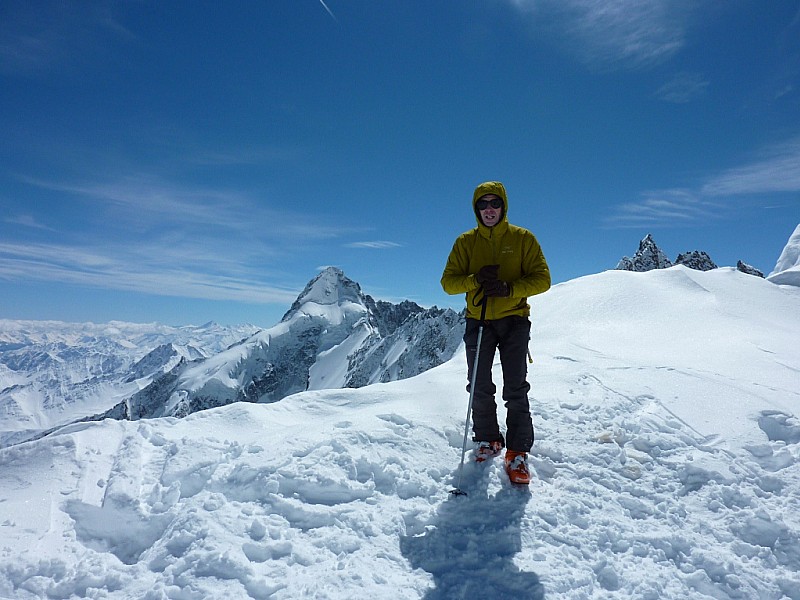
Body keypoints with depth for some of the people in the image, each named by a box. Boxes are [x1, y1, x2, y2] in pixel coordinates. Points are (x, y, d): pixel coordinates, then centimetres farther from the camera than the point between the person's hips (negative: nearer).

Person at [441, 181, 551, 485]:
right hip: (478, 322, 2)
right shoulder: (465, 242, 6)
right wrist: (475, 280, -18)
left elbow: (542, 279, -3)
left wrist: (509, 289, -20)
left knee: (515, 389, -4)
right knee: (480, 388, 8)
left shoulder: (523, 238, 1)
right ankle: (488, 440, 27)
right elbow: (448, 282, 2)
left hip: (514, 320, -2)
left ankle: (518, 451, 6)